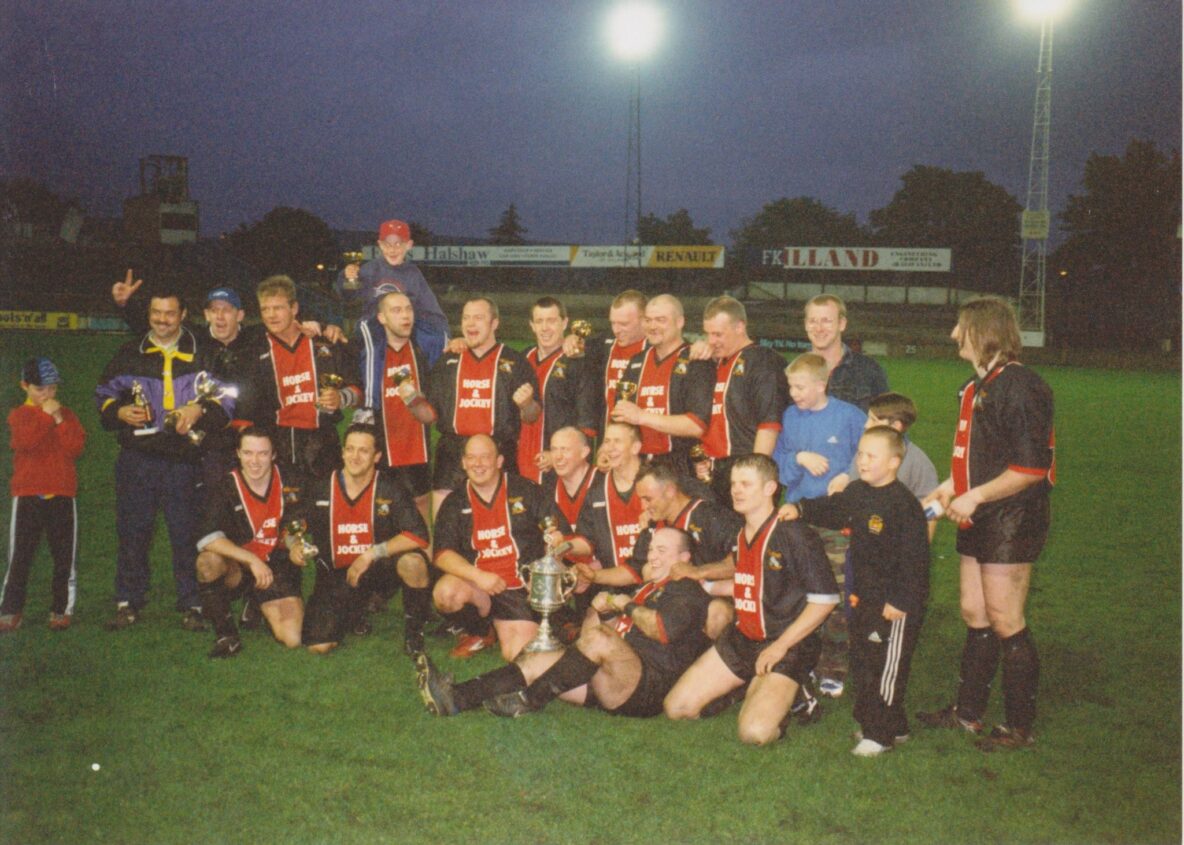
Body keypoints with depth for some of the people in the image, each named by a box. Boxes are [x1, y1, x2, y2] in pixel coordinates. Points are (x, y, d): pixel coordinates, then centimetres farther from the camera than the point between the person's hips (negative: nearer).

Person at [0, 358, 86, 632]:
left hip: (63, 494, 1)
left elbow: (76, 448, -6)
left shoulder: (67, 415, 9)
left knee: (65, 557, 3)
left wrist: (60, 421, -11)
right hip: (27, 495, -1)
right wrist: (45, 415, -17)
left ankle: (62, 610, 13)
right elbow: (25, 442, -17)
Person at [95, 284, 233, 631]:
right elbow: (103, 394, 18)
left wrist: (200, 409, -13)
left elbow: (226, 398, 5)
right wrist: (119, 412, -2)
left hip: (185, 459, -2)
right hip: (138, 457, 2)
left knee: (187, 534, 0)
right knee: (133, 532, 5)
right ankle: (128, 603, 16)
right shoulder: (129, 354, 12)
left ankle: (191, 605, 8)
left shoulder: (203, 353, 6)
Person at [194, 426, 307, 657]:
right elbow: (207, 539, -24)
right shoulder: (226, 487, -10)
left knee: (293, 639, -17)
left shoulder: (290, 483, -4)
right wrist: (252, 560, -32)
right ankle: (226, 635, -15)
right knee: (208, 561, -35)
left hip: (277, 570, 1)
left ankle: (264, 608, 18)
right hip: (236, 570, -1)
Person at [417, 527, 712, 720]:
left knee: (598, 639, -35)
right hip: (608, 683, 8)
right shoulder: (647, 589, 31)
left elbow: (665, 630, -18)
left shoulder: (688, 593, 3)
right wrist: (603, 611, 5)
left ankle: (530, 700, -27)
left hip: (649, 687, -8)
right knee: (538, 661, -9)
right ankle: (458, 698, -24)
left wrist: (627, 607, -3)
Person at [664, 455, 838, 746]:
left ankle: (787, 694, 7)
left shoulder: (795, 536, -15)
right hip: (740, 639, 7)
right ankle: (752, 690, 19)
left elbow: (825, 599, -16)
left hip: (786, 646, -7)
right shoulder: (737, 536, 8)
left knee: (754, 731, -26)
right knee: (676, 707, 1)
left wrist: (781, 645, -16)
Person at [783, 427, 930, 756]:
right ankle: (870, 721, 31)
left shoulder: (904, 504, -19)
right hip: (864, 598, 9)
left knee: (887, 668, 1)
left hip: (897, 604, -9)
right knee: (861, 663, 16)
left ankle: (882, 734, 11)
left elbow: (914, 557, -20)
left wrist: (901, 601, -20)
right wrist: (800, 509, 8)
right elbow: (831, 510, 24)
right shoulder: (856, 493, 6)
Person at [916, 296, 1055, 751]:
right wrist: (949, 486, 13)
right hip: (978, 521, 9)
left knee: (1004, 621, -2)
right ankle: (967, 711, 27)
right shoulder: (977, 386, 14)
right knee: (974, 615, 15)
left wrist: (973, 496, -19)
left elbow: (1030, 468, -22)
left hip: (1012, 521, -9)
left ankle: (1020, 726, 11)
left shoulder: (1019, 386, -17)